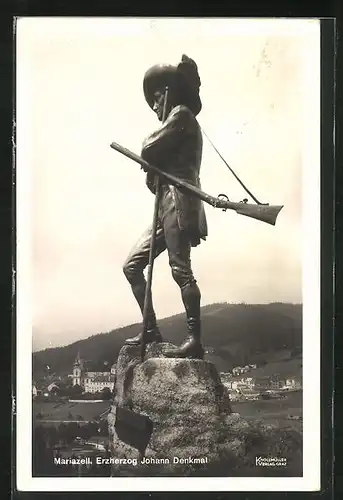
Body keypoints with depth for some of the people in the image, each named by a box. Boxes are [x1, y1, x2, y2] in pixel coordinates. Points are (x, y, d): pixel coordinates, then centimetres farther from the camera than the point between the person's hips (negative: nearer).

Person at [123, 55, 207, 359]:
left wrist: (151, 142, 11)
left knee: (180, 269, -15)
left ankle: (195, 340, -16)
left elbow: (148, 151, -9)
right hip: (167, 204, 10)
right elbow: (155, 163, 26)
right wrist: (153, 168, 6)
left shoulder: (181, 114, -1)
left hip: (177, 198, -10)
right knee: (132, 264, 7)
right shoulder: (182, 120, 29)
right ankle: (152, 330, 8)